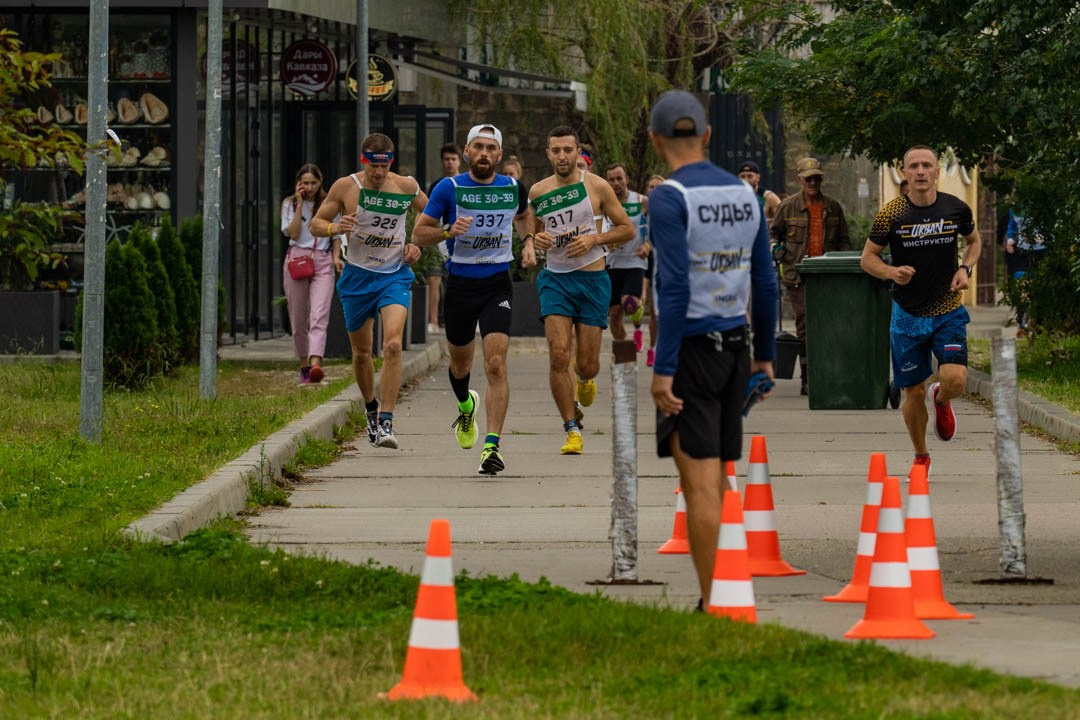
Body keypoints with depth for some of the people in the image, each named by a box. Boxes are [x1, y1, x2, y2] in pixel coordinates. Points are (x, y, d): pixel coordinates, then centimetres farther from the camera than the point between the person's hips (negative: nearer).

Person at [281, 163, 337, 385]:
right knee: (298, 318, 4)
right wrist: (300, 204, -7)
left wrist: (337, 257, 1)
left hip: (322, 262, -1)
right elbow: (292, 233, -5)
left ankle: (316, 364, -33)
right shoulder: (289, 204, 7)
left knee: (319, 315, -18)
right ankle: (304, 365, 19)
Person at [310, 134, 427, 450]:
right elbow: (315, 224, 0)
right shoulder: (345, 187, -8)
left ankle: (386, 423, -22)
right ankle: (371, 409, 38)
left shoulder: (406, 186, -5)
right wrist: (335, 228, -22)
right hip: (357, 277, 1)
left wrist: (417, 244, 0)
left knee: (393, 345, -20)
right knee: (361, 352, 12)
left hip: (395, 275, -1)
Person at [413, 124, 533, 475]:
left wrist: (528, 243, 8)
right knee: (460, 360, 16)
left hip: (497, 285, 0)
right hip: (459, 284, 0)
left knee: (496, 363, -16)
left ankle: (492, 446, -20)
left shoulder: (512, 188, 3)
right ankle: (466, 406, 52)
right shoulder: (449, 188, -5)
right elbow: (419, 232, -2)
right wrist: (448, 231, -21)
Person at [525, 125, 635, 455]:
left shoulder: (596, 186, -4)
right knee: (558, 354, -14)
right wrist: (537, 240, -5)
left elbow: (628, 230, 1)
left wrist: (594, 239, -14)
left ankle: (585, 379, 41)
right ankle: (572, 431, -4)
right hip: (555, 277, 2)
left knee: (587, 365, 1)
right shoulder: (538, 192, 4)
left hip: (592, 278, -2)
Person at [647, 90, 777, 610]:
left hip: (691, 351, -7)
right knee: (716, 481, 14)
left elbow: (676, 288, -19)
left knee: (700, 483, -6)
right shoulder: (744, 194, 9)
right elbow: (765, 283, 11)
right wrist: (765, 356, 19)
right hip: (735, 346, 7)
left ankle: (714, 605, -8)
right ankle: (716, 597, 18)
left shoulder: (670, 198, -12)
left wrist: (663, 369, -19)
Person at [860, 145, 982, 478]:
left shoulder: (956, 209, -2)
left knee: (955, 380, -18)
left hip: (948, 311, 0)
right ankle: (921, 457, 28)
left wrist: (965, 269, -2)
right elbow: (867, 257, 1)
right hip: (908, 314, 0)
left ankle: (941, 400, 21)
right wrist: (891, 272, -19)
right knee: (913, 392, 4)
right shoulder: (891, 214, -8)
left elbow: (974, 240, 17)